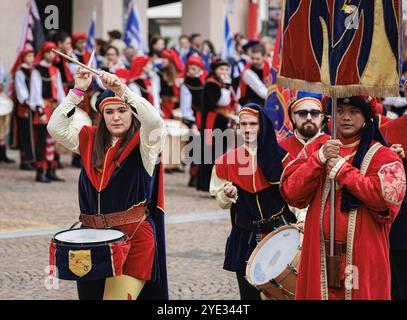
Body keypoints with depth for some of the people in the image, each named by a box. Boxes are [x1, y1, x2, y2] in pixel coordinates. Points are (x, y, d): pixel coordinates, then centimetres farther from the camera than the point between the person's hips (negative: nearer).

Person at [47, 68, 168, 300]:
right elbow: (57, 127, 1)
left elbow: (155, 121, -23)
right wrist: (77, 91, -7)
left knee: (119, 295, -14)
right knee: (91, 293, 12)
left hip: (134, 237, -5)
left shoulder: (144, 143, -3)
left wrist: (123, 90, -31)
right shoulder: (91, 140, 11)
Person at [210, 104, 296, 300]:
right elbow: (222, 203, 10)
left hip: (278, 234, -2)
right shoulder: (227, 161, 3)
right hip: (244, 238, 2)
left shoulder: (280, 157, -3)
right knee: (248, 293, 6)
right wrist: (228, 194, -11)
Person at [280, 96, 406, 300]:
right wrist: (319, 159, -13)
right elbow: (290, 193, 0)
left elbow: (388, 197, -17)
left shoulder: (381, 156, 1)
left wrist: (342, 169, -14)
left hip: (363, 259, -3)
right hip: (319, 258, 3)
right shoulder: (315, 149, 11)